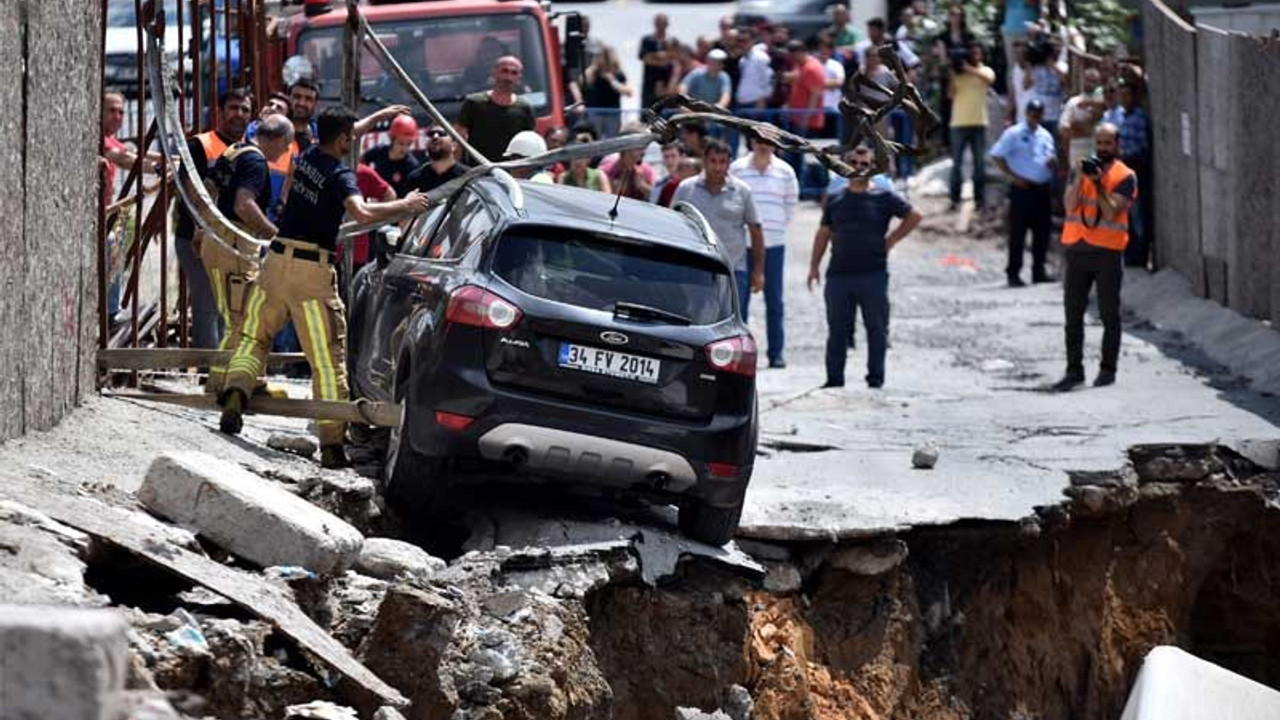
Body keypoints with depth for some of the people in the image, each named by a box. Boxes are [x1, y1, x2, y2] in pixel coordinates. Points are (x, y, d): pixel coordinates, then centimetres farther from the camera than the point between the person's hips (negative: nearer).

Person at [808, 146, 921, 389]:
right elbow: (823, 233, 15)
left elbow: (914, 216, 4)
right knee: (837, 330, 5)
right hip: (839, 275, 2)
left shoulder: (883, 198, 1)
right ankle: (834, 377, 11)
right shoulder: (836, 200, 10)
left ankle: (876, 377, 9)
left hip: (873, 275, -2)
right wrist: (814, 265, 9)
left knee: (877, 329, 1)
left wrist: (892, 239, 0)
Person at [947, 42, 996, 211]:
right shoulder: (958, 73, 6)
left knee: (980, 162, 1)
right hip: (959, 123, 0)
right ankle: (955, 199, 2)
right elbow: (951, 94, -3)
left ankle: (979, 198, 7)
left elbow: (989, 79, -19)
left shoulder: (985, 71, 5)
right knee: (957, 162, -1)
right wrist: (953, 75, -15)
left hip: (979, 122, 0)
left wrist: (970, 70, -29)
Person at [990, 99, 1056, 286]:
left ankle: (1039, 271, 17)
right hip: (1022, 188, -6)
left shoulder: (1045, 135, 15)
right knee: (1018, 232, -4)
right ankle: (1013, 273, -1)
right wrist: (1013, 176, -12)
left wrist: (1053, 161, -1)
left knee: (1042, 232, 8)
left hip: (1043, 189, 6)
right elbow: (997, 156, -5)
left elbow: (1052, 156, 25)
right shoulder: (1014, 134, -3)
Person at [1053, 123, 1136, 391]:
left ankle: (1108, 369, 9)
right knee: (1073, 314, 3)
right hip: (1077, 248, 3)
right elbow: (1070, 206, -2)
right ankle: (1074, 369, 8)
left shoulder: (1125, 176, -1)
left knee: (1109, 316, 3)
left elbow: (1111, 211, -12)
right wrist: (1080, 179, -13)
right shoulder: (1079, 170, 10)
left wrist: (1098, 183, -18)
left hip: (1108, 251, -3)